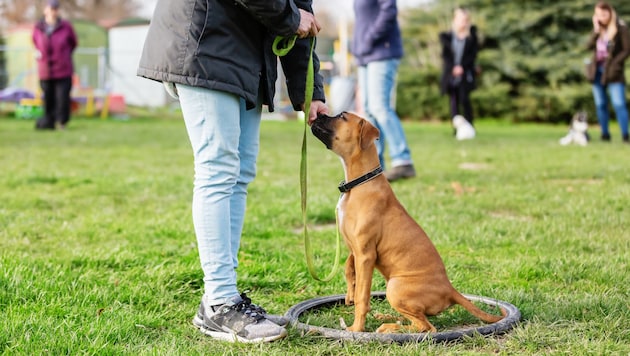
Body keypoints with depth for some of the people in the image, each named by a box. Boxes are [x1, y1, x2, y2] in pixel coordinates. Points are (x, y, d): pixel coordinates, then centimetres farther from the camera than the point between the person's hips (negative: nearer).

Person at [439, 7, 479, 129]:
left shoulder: (471, 36, 2)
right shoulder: (447, 36, 3)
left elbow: (473, 54, -1)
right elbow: (445, 55, 1)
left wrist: (462, 66, -13)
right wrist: (453, 68, -12)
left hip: (465, 74, -1)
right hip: (450, 73, 1)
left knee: (464, 99, -8)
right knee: (453, 101, -2)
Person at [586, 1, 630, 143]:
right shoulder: (598, 28, 11)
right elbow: (590, 46, 1)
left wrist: (614, 63, -16)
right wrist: (596, 31, -10)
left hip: (612, 72, -6)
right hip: (597, 70, 6)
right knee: (600, 104, 9)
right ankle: (605, 134, 17)